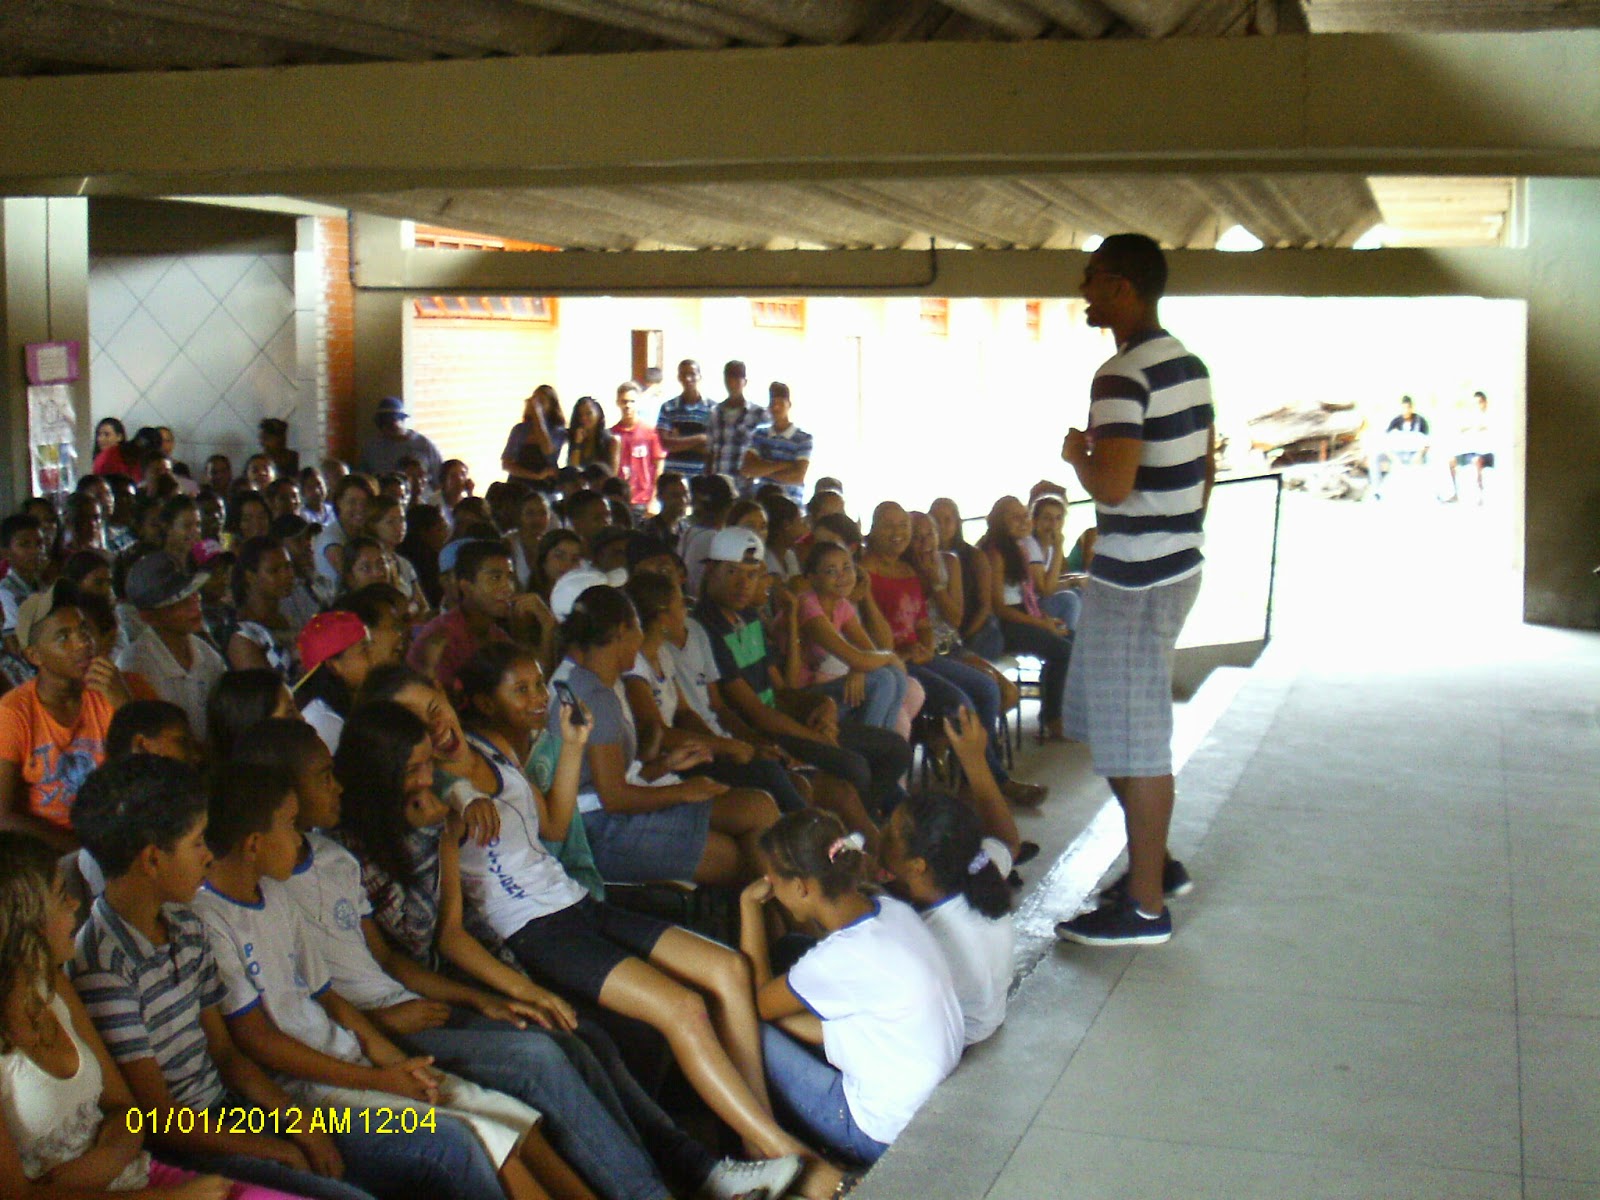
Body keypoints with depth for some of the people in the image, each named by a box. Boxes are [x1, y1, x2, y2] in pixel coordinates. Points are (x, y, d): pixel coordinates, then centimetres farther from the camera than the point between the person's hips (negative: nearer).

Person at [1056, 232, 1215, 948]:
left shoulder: (1123, 376, -20)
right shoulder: (1190, 366, 10)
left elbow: (1112, 485, -29)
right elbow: (1205, 471, 18)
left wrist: (1077, 452, -10)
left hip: (1133, 582, -10)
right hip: (1177, 564, 10)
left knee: (1133, 742, -1)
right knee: (1109, 722, 21)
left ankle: (1145, 907, 9)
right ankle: (1156, 863, 31)